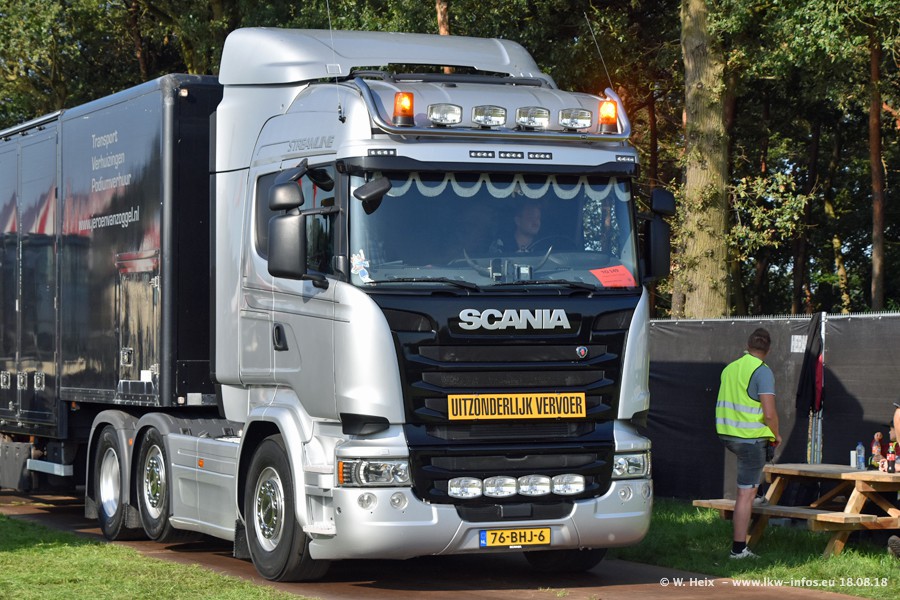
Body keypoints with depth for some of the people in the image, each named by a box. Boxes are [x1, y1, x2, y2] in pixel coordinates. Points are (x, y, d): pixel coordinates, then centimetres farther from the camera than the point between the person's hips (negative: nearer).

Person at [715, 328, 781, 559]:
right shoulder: (763, 372, -14)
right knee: (745, 494, -3)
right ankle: (738, 548, -2)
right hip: (750, 437, -7)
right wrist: (776, 435, -1)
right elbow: (769, 414, -21)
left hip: (727, 434, 7)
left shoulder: (730, 368, 8)